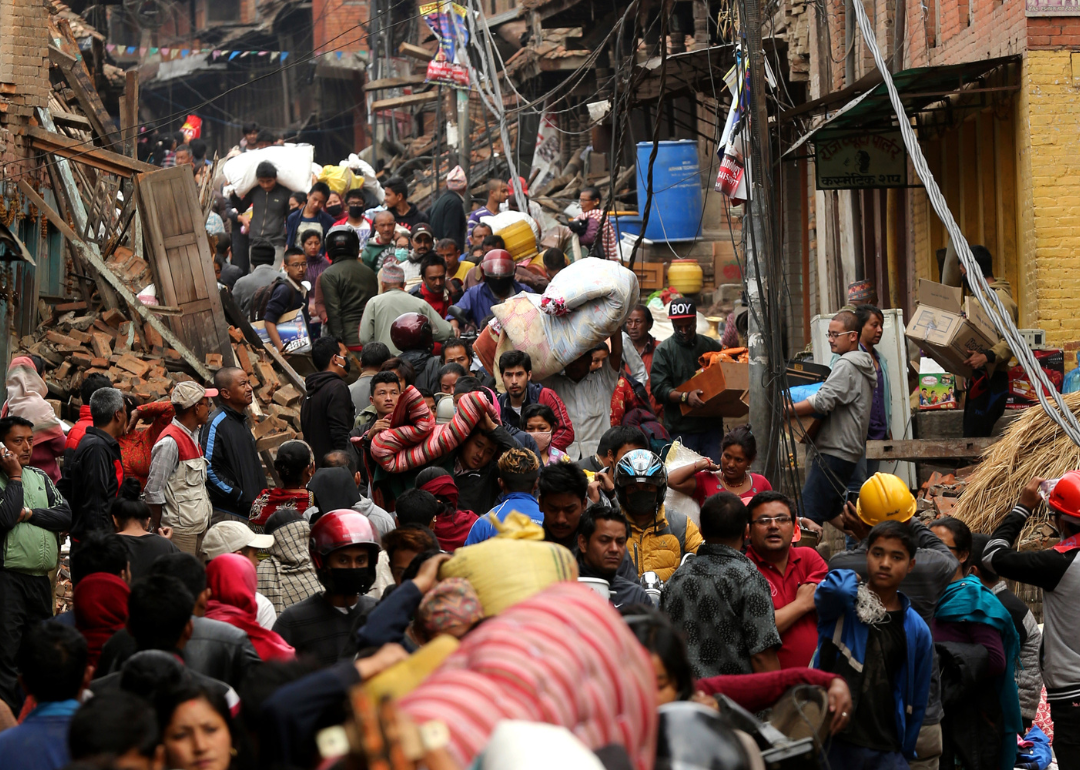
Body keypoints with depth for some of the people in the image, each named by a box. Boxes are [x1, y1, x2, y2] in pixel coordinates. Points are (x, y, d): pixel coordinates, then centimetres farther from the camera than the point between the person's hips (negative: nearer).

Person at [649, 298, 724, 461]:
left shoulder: (711, 346, 14)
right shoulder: (664, 350, 3)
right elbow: (659, 389, -6)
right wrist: (685, 396, -22)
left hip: (712, 426, 3)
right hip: (681, 428, -3)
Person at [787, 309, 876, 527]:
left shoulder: (846, 366, -12)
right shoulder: (862, 366, 22)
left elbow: (823, 402, -23)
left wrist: (784, 410, -20)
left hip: (835, 452, -11)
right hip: (848, 451, 11)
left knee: (808, 515, -14)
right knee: (829, 511, 14)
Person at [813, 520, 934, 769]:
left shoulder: (917, 631, 8)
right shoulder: (842, 604, 1)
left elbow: (916, 702, 12)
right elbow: (834, 588, -25)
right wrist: (854, 579, -3)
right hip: (832, 744, -2)